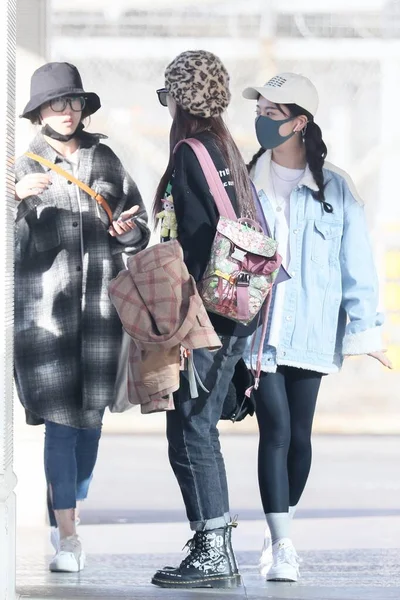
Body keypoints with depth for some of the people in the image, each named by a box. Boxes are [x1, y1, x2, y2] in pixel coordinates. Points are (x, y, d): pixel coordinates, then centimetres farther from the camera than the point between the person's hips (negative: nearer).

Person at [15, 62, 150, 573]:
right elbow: (12, 239, -7)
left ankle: (70, 515, 25)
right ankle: (66, 536, -6)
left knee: (92, 417, 7)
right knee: (61, 421, -8)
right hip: (45, 304, -3)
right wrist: (18, 197, -25)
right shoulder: (25, 167, 3)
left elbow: (139, 226, 16)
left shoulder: (105, 161, 11)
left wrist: (130, 230, -7)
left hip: (100, 304, 3)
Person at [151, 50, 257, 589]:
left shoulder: (190, 154, -12)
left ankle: (213, 554, -3)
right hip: (231, 313, 9)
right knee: (198, 432, 13)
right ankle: (217, 551, 16)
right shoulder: (227, 150, 15)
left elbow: (195, 241, -18)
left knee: (190, 433, -4)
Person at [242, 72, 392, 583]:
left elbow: (356, 263, 1)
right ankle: (281, 546, -9)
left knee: (299, 434, 7)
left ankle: (281, 530, 25)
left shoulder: (335, 189, 1)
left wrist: (363, 330, -4)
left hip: (310, 330, 0)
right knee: (276, 431, -9)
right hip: (258, 327, 0)